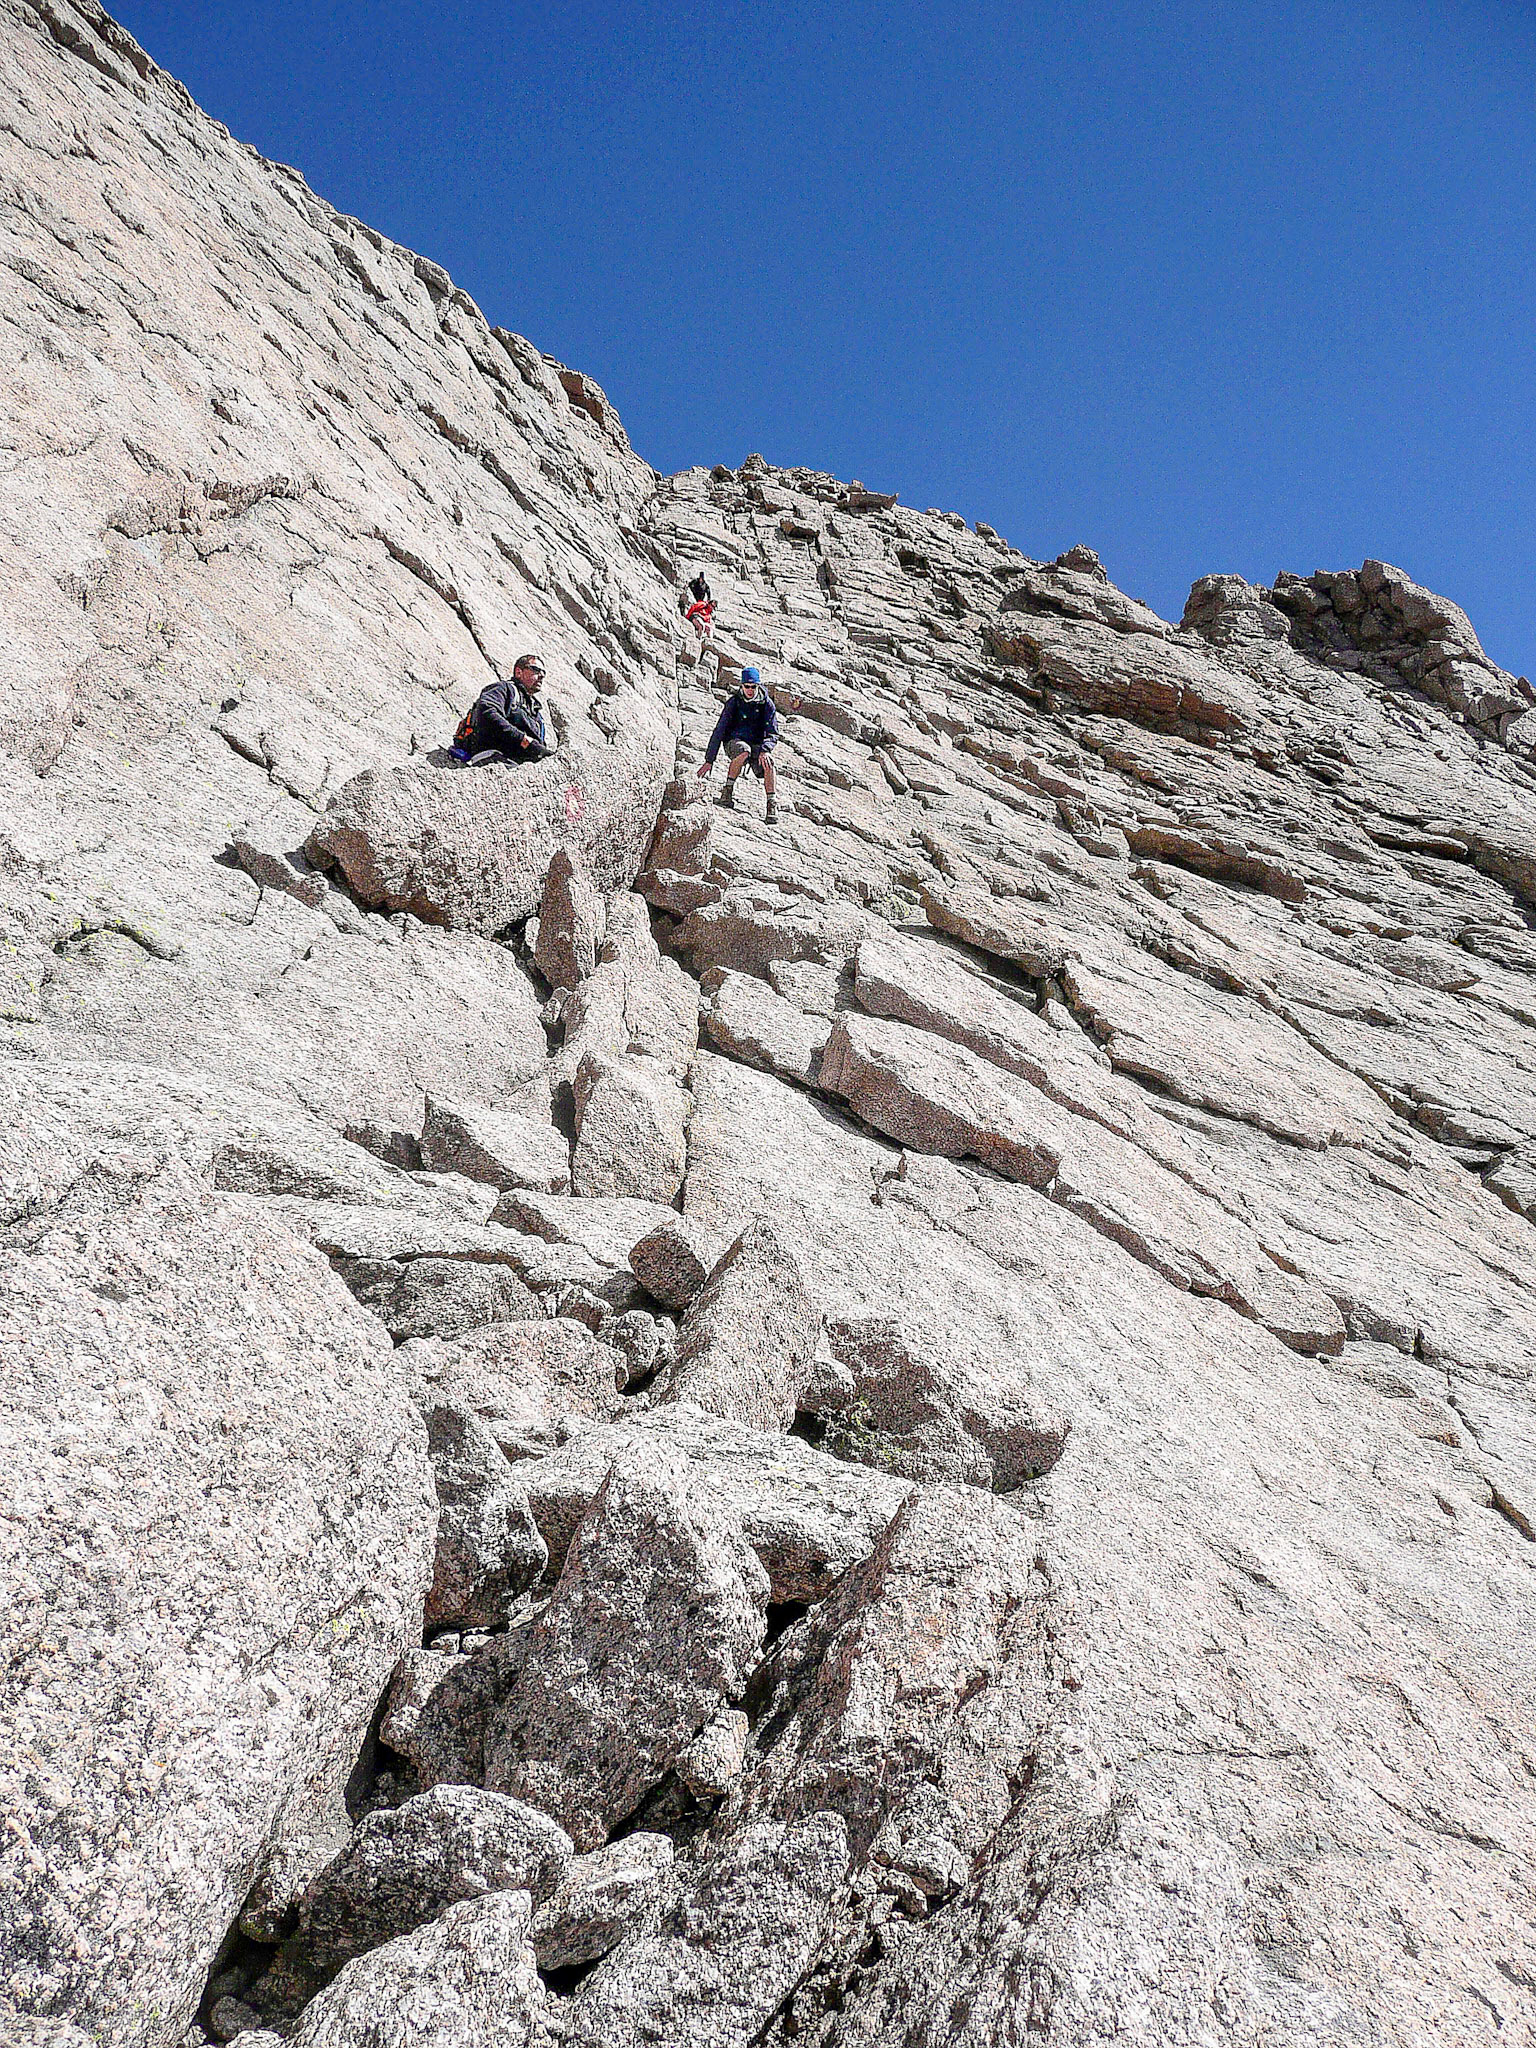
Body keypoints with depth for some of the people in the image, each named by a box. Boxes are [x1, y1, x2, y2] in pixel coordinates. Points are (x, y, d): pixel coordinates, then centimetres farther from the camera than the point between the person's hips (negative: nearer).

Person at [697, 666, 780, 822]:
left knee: (768, 761, -32)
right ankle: (728, 791, -28)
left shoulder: (766, 703, -5)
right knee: (744, 751, -39)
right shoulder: (734, 702, -10)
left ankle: (772, 804, -24)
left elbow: (772, 733, -6)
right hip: (734, 741, -2)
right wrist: (709, 760, -17)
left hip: (757, 743, 2)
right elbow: (719, 731, -11)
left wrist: (765, 750, -28)